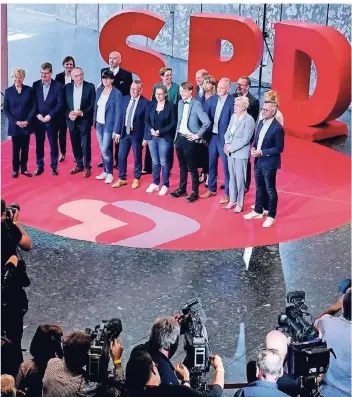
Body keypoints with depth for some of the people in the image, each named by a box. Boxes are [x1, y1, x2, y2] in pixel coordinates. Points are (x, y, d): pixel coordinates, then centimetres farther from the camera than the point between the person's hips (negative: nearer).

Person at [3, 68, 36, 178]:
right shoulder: (8, 91, 0)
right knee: (15, 149, 3)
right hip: (14, 125, -1)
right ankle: (15, 169, 11)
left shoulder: (29, 90, 1)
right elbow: (5, 109, 0)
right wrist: (15, 121, -10)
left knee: (25, 148, 6)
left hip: (27, 124, 1)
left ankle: (24, 169, 16)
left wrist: (27, 121, -10)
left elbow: (33, 107, 1)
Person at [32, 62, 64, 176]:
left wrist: (50, 115, -14)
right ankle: (39, 166, 16)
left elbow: (59, 104, -6)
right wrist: (37, 114, -8)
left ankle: (54, 167, 13)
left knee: (53, 144, 4)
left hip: (52, 120, -2)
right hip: (38, 119, 2)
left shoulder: (58, 86, -3)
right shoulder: (35, 85, 4)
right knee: (39, 144, 7)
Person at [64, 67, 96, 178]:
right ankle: (79, 165, 25)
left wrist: (82, 113, -18)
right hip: (72, 121, 3)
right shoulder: (67, 87, 4)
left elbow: (93, 104, -6)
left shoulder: (90, 87, -4)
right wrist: (69, 114, -13)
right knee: (75, 144, 11)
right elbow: (64, 104, 5)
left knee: (86, 145, -1)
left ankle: (87, 167, 10)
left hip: (84, 121, -3)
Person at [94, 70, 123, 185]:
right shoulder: (99, 90, 4)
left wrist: (116, 130, -16)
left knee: (105, 151, -8)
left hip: (108, 126, -6)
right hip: (99, 124, 6)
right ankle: (105, 171, 24)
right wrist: (94, 121, 12)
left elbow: (118, 113, -13)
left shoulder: (117, 94, -14)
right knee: (102, 150, 12)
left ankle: (110, 174, 7)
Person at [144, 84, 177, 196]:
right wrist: (151, 129, -10)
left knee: (164, 162, -2)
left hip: (164, 138, -4)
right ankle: (155, 183, 21)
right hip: (152, 137, 4)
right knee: (155, 161, 10)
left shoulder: (171, 106, -6)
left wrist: (160, 131, -14)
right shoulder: (151, 105, 6)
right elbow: (147, 120, 9)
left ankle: (165, 185, 8)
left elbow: (173, 123, -7)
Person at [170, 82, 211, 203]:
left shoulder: (196, 104, -14)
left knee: (192, 167, 1)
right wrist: (176, 135, 12)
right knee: (182, 166, 17)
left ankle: (195, 192, 10)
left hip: (189, 139, -7)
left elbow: (207, 122, -21)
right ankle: (182, 189, 28)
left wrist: (197, 135, -16)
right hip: (179, 137, 7)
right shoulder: (180, 103, 8)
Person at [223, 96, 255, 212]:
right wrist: (227, 144, -5)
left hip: (241, 153, -6)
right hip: (231, 152, 6)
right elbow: (228, 132, 12)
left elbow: (245, 139, -16)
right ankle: (232, 200, 26)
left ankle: (240, 204, 11)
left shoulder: (249, 120, -14)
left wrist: (232, 148, -14)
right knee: (232, 177, 14)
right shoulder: (233, 116, 6)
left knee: (240, 179, 1)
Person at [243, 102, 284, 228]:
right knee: (259, 188, 18)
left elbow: (279, 148, -18)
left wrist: (262, 152, -21)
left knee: (270, 190, 4)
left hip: (269, 163, -7)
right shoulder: (261, 123, 5)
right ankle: (258, 211, 32)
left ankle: (271, 216, 15)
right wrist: (253, 147, -3)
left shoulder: (277, 128, -19)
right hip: (258, 162, 7)